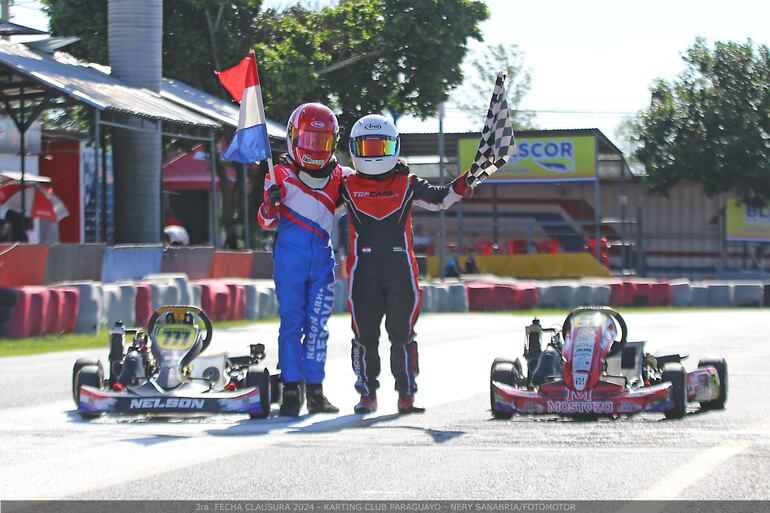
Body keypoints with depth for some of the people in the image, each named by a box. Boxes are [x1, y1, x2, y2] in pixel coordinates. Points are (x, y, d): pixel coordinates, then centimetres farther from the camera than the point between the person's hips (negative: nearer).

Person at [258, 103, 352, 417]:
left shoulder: (340, 177, 11)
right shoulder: (281, 176, 2)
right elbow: (267, 223, 5)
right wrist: (271, 204, -16)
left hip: (322, 260, 3)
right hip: (289, 258, -3)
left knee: (318, 325, 3)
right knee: (292, 321, -5)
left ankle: (314, 390, 8)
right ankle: (291, 390, -2)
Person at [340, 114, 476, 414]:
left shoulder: (407, 185, 8)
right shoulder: (348, 187, 8)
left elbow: (440, 200, 19)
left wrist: (464, 183, 4)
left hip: (400, 269, 0)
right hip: (363, 273, 0)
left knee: (402, 335, 0)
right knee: (365, 336, 4)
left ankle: (406, 395, 5)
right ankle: (367, 394, 14)